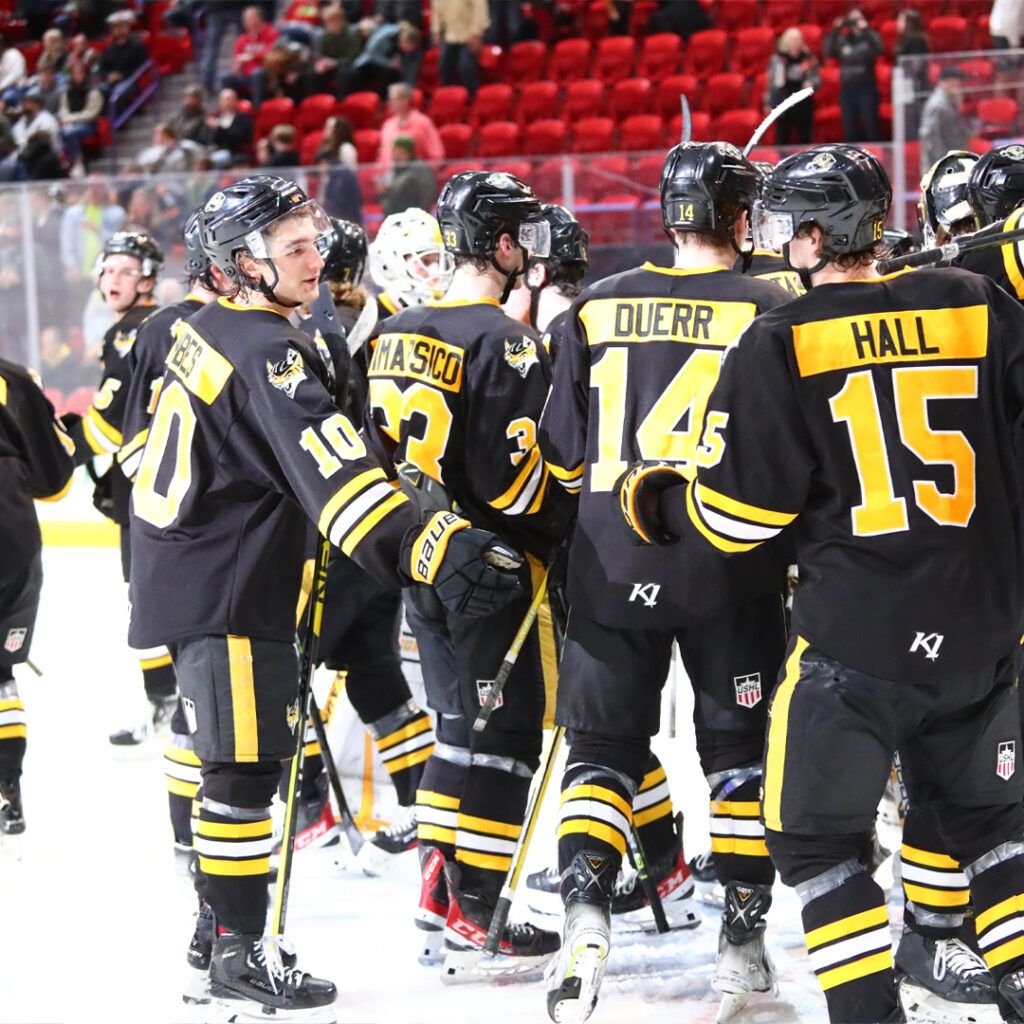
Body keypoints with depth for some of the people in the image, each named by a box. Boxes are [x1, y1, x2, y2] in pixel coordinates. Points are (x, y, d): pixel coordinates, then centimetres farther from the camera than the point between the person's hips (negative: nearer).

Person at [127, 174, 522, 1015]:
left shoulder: (208, 331, 10)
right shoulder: (265, 351, -20)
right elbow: (332, 473, -32)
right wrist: (434, 548, -40)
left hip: (188, 564, 10)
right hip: (225, 592, -10)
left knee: (235, 758, 18)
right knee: (246, 766, -6)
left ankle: (219, 925, 27)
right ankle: (240, 954, -2)